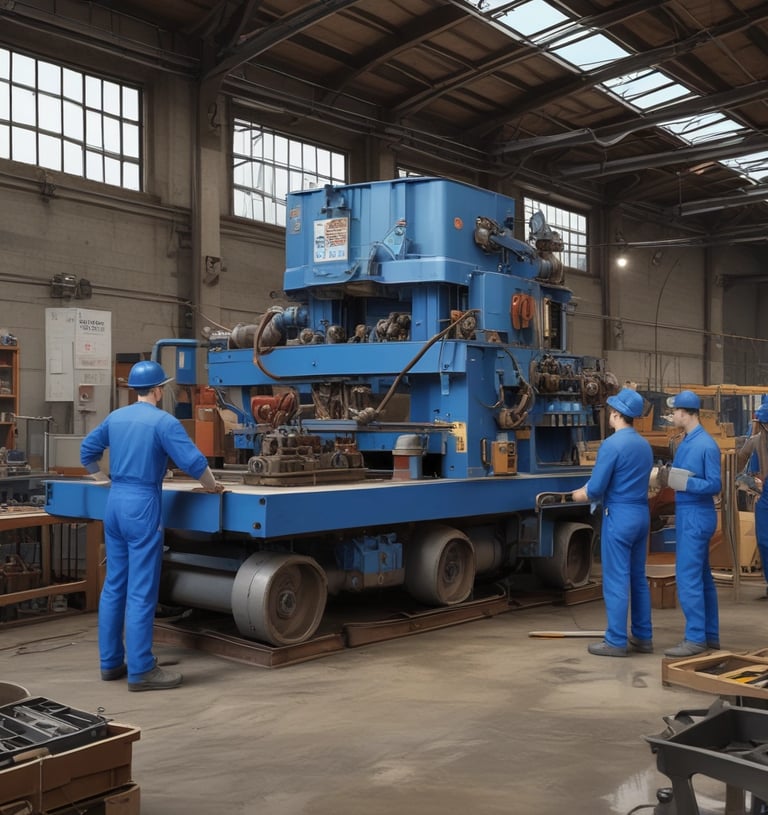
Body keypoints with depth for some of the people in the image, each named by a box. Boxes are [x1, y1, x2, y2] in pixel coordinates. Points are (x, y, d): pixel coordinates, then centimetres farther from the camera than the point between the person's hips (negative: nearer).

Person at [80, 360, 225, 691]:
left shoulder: (115, 417, 11)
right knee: (141, 592, -4)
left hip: (115, 503, 8)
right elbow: (194, 462, -16)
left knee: (114, 586, 13)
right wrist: (212, 486, 2)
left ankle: (111, 661, 20)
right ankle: (141, 671, 0)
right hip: (142, 505, -8)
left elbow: (87, 450, 22)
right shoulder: (163, 421, -11)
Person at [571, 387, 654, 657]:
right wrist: (591, 489, 18)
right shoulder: (645, 445, 9)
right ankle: (643, 637, 22)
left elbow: (596, 488, -16)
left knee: (616, 580, -1)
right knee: (638, 578, 15)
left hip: (619, 516, -8)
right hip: (642, 514, 8)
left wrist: (579, 495, 5)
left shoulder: (612, 444, -15)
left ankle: (616, 642, 4)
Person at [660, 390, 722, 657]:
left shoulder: (707, 445, -17)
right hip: (687, 515, 10)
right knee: (702, 576, 14)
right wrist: (669, 476, 0)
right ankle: (710, 635, 22)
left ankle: (696, 638, -2)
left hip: (697, 516, -10)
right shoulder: (685, 442, 11)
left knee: (688, 577, -8)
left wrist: (683, 481, -26)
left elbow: (714, 485, -18)